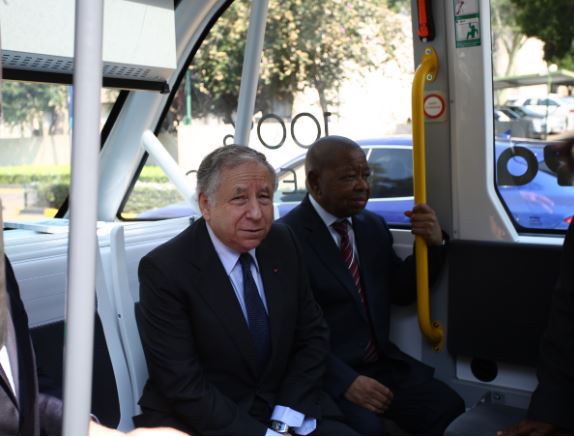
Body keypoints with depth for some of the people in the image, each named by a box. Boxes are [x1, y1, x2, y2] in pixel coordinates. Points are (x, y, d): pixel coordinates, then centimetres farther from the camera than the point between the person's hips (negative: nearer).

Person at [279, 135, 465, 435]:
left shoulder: (373, 225, 10)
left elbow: (402, 292, 15)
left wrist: (432, 244, -1)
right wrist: (345, 380, -24)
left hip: (383, 363, 7)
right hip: (326, 373, -6)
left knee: (450, 411, -13)